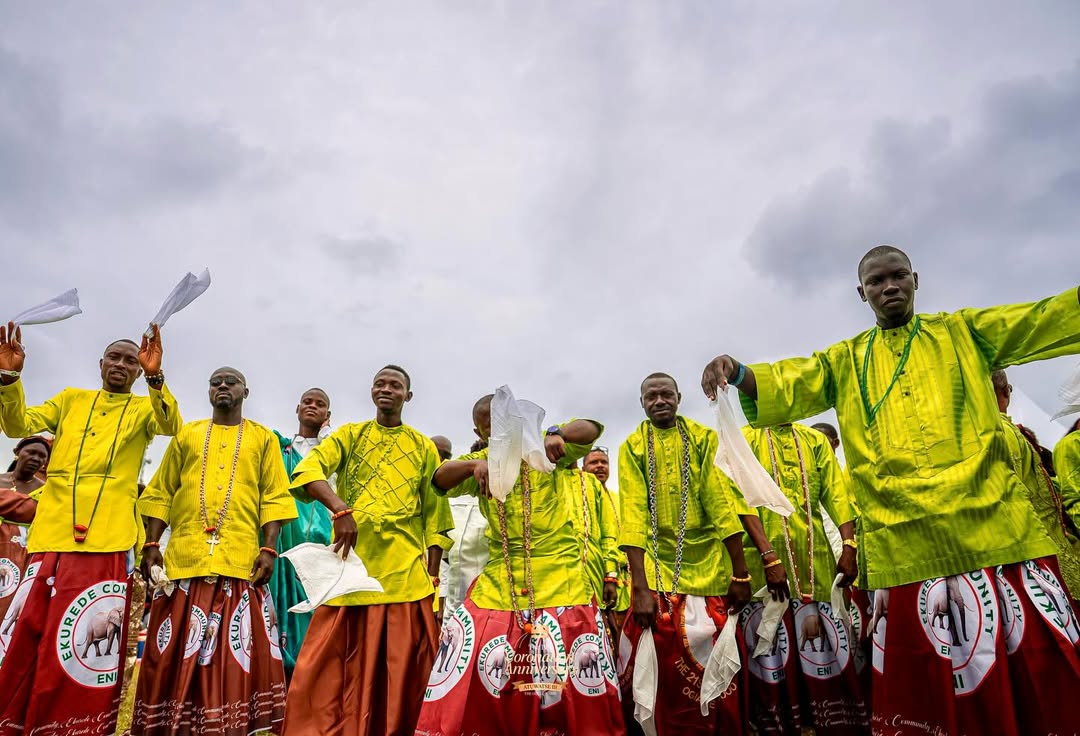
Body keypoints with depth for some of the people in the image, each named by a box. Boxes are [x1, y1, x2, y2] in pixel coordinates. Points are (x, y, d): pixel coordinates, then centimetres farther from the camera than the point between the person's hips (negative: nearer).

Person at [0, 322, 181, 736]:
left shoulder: (144, 408, 10)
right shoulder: (70, 399, 20)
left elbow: (171, 426, -11)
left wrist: (155, 377, -27)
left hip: (106, 541, -3)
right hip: (49, 536, 3)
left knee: (90, 646, 0)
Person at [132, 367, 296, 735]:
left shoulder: (263, 438, 12)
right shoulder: (187, 434, 17)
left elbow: (274, 497, 5)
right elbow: (161, 493, 14)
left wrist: (269, 548, -6)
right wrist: (151, 544, 3)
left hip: (240, 560, -2)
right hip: (184, 557, 2)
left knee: (235, 652, -2)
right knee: (176, 654, 4)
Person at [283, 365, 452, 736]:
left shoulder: (424, 447, 12)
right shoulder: (349, 435, 10)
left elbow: (434, 516, 11)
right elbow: (306, 470, -8)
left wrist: (433, 576, 3)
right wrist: (339, 508, -25)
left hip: (406, 576, 1)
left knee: (403, 670, 3)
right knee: (330, 668, 0)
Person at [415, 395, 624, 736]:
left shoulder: (549, 451, 3)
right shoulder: (482, 461, 10)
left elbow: (590, 429, -8)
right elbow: (440, 479, -4)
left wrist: (557, 434, -29)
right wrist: (475, 464, -25)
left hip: (560, 577, -2)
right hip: (498, 582, 3)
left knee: (572, 673, 3)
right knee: (477, 672, 2)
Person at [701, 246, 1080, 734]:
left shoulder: (964, 332, 16)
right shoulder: (843, 362, 15)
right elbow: (784, 387, 3)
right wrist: (737, 372, -17)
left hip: (997, 531, 0)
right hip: (905, 547, 0)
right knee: (930, 691, 5)